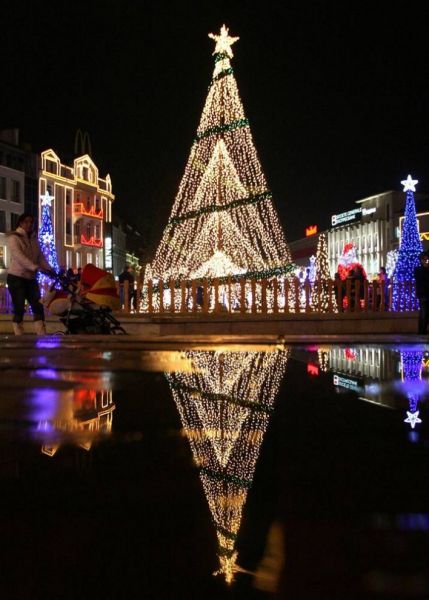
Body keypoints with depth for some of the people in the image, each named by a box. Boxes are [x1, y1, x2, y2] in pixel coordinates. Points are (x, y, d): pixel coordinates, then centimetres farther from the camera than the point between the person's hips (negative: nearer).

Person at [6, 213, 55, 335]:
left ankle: (42, 336, -3)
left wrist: (49, 269, -14)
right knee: (19, 309, -6)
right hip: (16, 277, -6)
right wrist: (37, 268, -34)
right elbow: (19, 257, -22)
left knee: (38, 307, -2)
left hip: (31, 278, 6)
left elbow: (40, 257, 6)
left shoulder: (34, 239, 13)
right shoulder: (14, 237, -7)